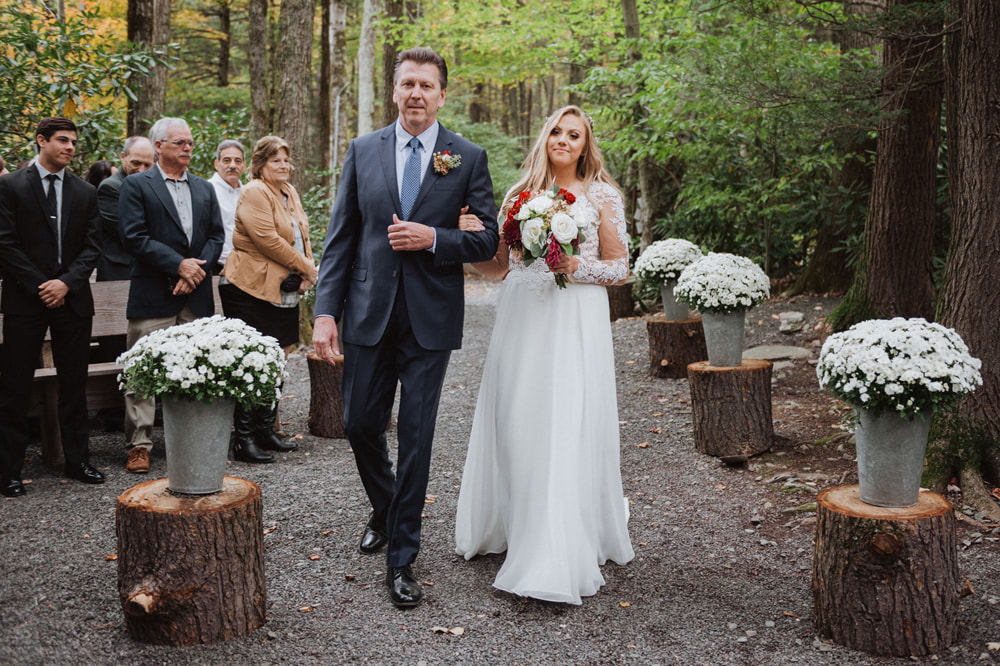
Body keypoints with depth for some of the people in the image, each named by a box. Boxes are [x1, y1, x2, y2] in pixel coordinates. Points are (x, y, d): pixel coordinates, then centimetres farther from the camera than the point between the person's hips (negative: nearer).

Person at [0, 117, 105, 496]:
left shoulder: (85, 192, 10)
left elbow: (91, 247, 6)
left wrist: (66, 283, -9)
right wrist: (39, 286, -11)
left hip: (72, 298, 3)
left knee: (74, 384, 9)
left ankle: (77, 461, 19)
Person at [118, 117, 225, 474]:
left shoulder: (204, 188, 17)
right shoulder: (136, 185, 0)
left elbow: (216, 235, 12)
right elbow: (133, 237, -9)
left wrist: (197, 269, -5)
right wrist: (179, 264, -13)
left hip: (196, 296, 5)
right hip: (153, 296, -4)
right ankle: (139, 445, 5)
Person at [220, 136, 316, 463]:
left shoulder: (289, 192, 16)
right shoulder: (254, 193, -12)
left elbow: (302, 236, 19)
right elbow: (267, 239, -20)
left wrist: (307, 271, 1)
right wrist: (306, 267, -14)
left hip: (283, 292, 9)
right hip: (251, 289, -9)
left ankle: (265, 431, 22)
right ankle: (244, 439, -1)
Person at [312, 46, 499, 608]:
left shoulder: (469, 158, 1)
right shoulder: (363, 151, 6)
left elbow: (487, 240, 0)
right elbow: (340, 237, 4)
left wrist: (432, 238, -17)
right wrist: (326, 311, -4)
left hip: (431, 319, -2)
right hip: (369, 314, 2)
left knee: (416, 437, 1)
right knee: (361, 425, 10)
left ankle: (402, 558, 13)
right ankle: (385, 511, 40)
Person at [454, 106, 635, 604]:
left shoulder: (602, 196, 6)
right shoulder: (520, 195, 14)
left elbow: (619, 267, 5)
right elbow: (499, 265, 13)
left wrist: (577, 267, -13)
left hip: (575, 323, -3)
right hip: (521, 321, 4)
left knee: (567, 432, -7)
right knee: (515, 427, 5)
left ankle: (560, 562, -3)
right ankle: (509, 525, 24)